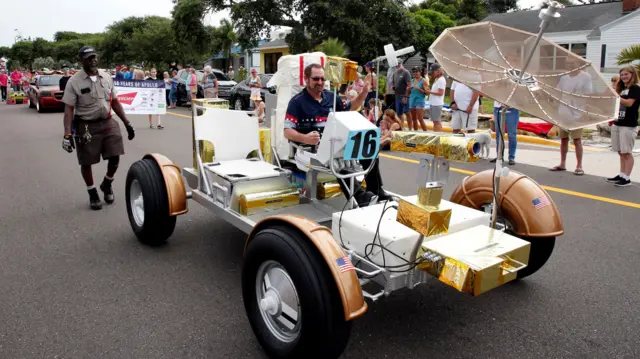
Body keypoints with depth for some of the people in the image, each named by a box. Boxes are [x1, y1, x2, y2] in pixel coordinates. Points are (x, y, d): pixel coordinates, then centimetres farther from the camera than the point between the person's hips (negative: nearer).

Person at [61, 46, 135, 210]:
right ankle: (92, 193, 25)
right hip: (86, 126, -3)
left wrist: (127, 123, 10)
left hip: (108, 123, 4)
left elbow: (115, 102, 12)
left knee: (115, 157, 0)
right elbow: (69, 109, -10)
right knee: (86, 162, 6)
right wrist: (67, 134, -18)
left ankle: (107, 185, 28)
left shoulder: (107, 77, 6)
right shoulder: (74, 82, -8)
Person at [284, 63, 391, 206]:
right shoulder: (297, 102, -4)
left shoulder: (331, 96, 14)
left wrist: (365, 92, 14)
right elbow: (287, 132, -11)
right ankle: (359, 195, -41)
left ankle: (376, 191, 0)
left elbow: (349, 107, 31)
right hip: (313, 146, -6)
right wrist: (305, 138, -32)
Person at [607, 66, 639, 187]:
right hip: (617, 124, 8)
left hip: (629, 125, -8)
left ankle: (627, 178, -1)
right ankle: (622, 175, 16)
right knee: (621, 152, 10)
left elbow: (629, 103, -19)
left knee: (627, 152, -5)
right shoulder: (621, 89, 17)